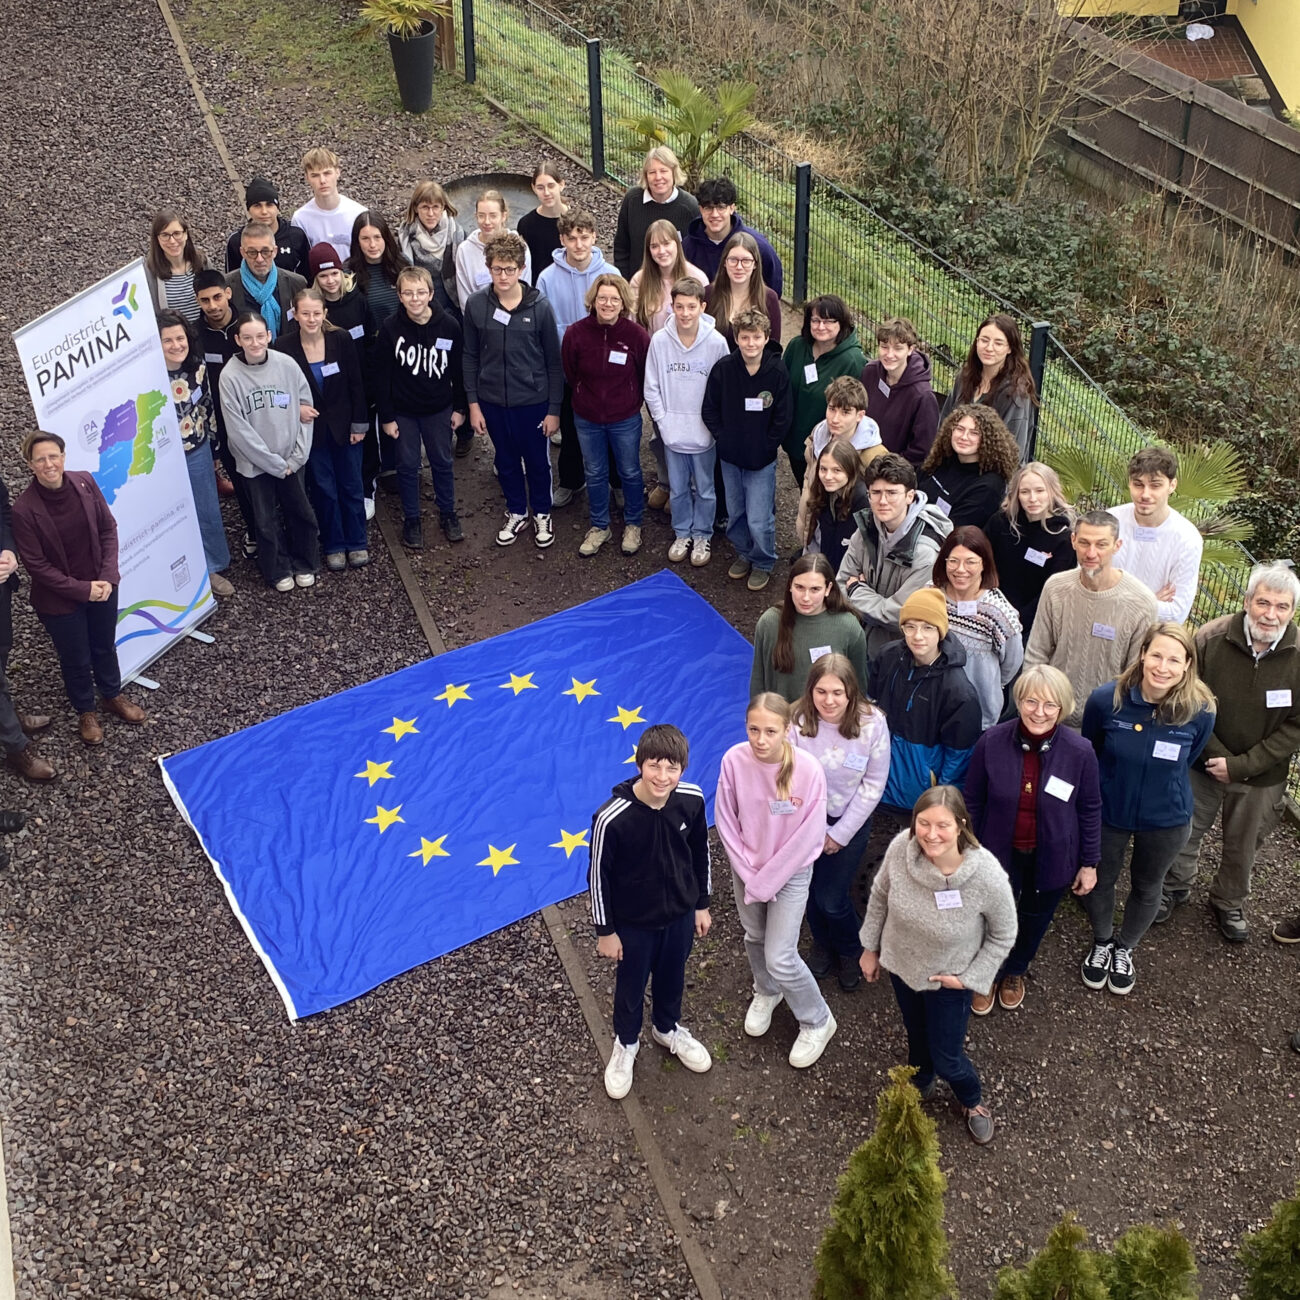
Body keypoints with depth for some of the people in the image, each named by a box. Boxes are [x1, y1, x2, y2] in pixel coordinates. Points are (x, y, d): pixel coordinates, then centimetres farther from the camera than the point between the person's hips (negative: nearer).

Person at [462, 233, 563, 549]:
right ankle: (516, 514, 38)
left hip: (533, 401, -2)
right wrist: (473, 404, 0)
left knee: (537, 462, 14)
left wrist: (554, 409, -5)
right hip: (493, 401, 2)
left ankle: (541, 514, 36)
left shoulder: (539, 307, -12)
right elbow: (470, 357, 1)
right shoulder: (476, 305, -7)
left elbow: (554, 362, -6)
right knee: (506, 461, 18)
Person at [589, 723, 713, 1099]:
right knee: (631, 986, 22)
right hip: (633, 922, -3)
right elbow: (599, 875, -18)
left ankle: (667, 1028, 58)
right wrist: (605, 931, -8)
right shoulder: (612, 818, -33)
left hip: (680, 913, 3)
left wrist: (702, 904, 8)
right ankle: (626, 1043, 51)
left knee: (672, 977, 28)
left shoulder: (692, 800, -21)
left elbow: (700, 853, -2)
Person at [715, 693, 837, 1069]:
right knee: (755, 938, 24)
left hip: (790, 873, -3)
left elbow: (808, 837, -20)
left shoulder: (808, 771, -28)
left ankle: (817, 1022, 25)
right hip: (746, 868, 3)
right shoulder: (734, 760, -20)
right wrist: (748, 874, -10)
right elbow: (725, 822, -8)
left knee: (780, 958, -2)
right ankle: (766, 993, 55)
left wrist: (765, 882, -15)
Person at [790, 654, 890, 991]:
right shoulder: (797, 721, -23)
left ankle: (850, 951, 33)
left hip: (850, 821, -1)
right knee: (812, 890, 17)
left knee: (832, 899, 0)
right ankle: (822, 944, 50)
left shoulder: (872, 724, -22)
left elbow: (873, 785, -12)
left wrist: (841, 834, -9)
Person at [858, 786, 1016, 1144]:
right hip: (900, 964, 3)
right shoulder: (900, 848, -30)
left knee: (946, 1058, 15)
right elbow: (880, 896, -7)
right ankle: (921, 1083, 63)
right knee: (916, 1032, 30)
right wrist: (870, 947, 4)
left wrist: (970, 978, -15)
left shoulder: (988, 876, -36)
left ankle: (972, 1101, 50)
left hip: (949, 979, -3)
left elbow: (1003, 935, -16)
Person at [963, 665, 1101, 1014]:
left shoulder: (1080, 751, -21)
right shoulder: (991, 742, -21)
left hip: (1052, 857, 1)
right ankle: (988, 974, 51)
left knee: (1034, 919, 25)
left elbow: (1090, 810, -6)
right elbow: (973, 802, -7)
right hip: (999, 853, -1)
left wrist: (1089, 863, 0)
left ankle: (1015, 972, 56)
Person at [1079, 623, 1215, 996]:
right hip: (1107, 811, -1)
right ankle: (1102, 942, 52)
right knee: (1098, 880, 21)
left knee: (1147, 887, 24)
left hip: (1165, 821, 1)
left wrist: (1161, 790, 9)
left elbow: (1185, 763, -2)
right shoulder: (1106, 699, -26)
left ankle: (1125, 949, 52)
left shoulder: (1200, 711, -24)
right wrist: (1116, 784, 8)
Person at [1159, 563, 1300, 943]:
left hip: (1260, 778, 1)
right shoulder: (1211, 638, -21)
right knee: (1185, 832, 19)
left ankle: (1229, 902, 47)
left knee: (1242, 847, 20)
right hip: (1202, 764, 0)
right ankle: (1175, 887, 47)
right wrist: (1215, 754, -17)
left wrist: (1241, 765, -18)